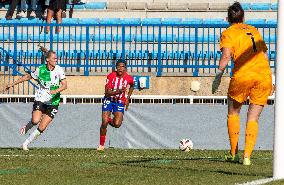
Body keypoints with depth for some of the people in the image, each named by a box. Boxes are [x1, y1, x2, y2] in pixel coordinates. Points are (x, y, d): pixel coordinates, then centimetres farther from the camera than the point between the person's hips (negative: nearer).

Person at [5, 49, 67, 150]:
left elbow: (64, 85, -9)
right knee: (35, 120, -25)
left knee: (41, 128, -6)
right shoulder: (40, 70, -6)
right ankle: (26, 127, 12)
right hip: (40, 99, -1)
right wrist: (13, 84, 17)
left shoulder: (59, 70, -6)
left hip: (53, 102, 1)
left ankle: (26, 143, 12)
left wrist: (56, 91, -30)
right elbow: (28, 77, 11)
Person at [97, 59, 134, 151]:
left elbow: (132, 86, 18)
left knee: (117, 124, -18)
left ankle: (110, 120, 21)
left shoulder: (129, 78, -8)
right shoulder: (111, 76, -14)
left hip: (120, 102, 1)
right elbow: (107, 93, -18)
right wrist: (118, 91, -34)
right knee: (104, 123, -11)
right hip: (109, 100, -1)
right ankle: (101, 145, 8)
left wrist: (128, 98, 12)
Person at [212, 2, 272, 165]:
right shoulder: (254, 31, 22)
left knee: (233, 113, 17)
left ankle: (234, 153, 17)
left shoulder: (228, 33, 7)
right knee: (253, 118, 7)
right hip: (264, 75, 4)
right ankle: (247, 156, -4)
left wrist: (218, 76, -6)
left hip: (243, 76, -4)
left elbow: (226, 56, -8)